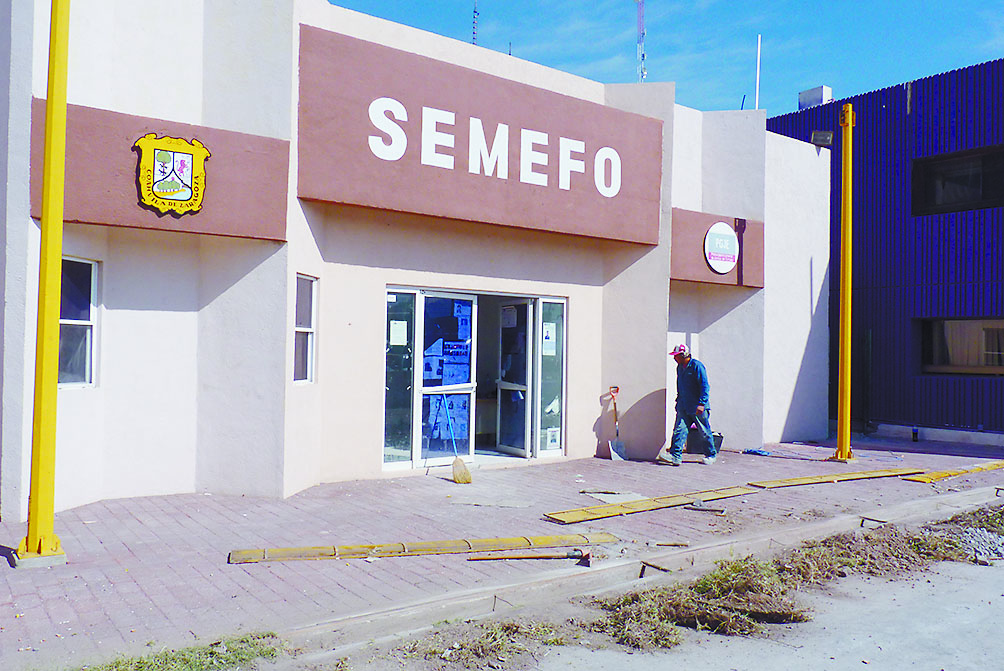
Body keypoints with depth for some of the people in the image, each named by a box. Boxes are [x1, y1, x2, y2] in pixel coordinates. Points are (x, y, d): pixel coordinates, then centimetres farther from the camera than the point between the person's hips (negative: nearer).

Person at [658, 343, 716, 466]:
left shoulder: (697, 366, -13)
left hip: (698, 407, -6)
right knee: (679, 430, -6)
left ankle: (711, 455, 23)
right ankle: (676, 456, -11)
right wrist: (679, 400, 21)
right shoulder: (680, 367, 11)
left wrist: (702, 403, -22)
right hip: (683, 407, 7)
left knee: (704, 433, 6)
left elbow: (705, 386, -16)